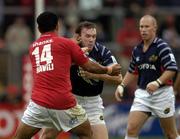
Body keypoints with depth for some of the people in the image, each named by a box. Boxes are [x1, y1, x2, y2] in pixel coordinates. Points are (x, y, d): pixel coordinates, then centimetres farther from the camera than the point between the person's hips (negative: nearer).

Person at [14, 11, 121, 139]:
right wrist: (108, 70, 27)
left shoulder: (33, 47, 15)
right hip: (64, 103, -2)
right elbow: (89, 67, 10)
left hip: (38, 103, 2)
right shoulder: (66, 43, 4)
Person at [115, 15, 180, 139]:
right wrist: (122, 85, 11)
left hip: (162, 93, -5)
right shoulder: (137, 50, 10)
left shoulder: (162, 46, -10)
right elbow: (132, 71, 23)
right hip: (142, 93, 5)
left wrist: (158, 82, -31)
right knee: (131, 129, -10)